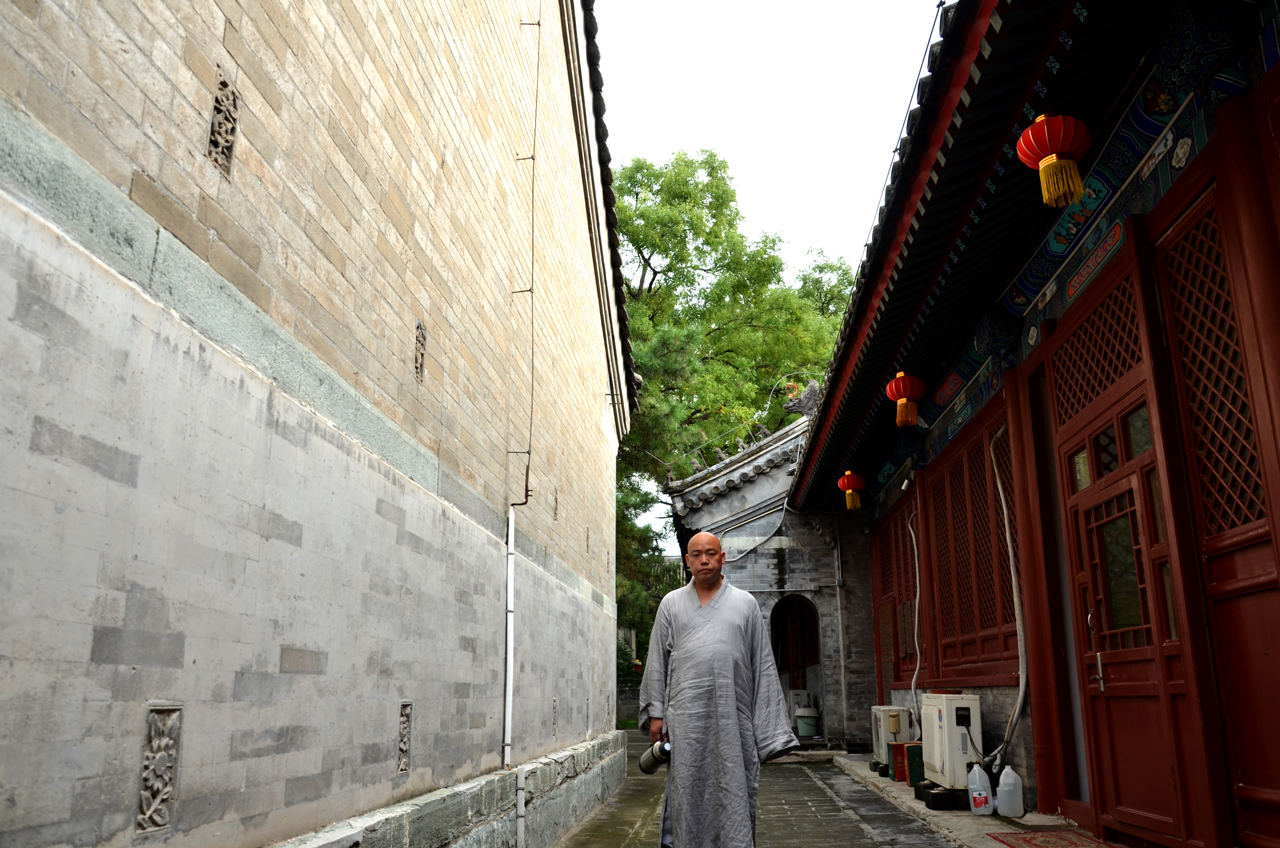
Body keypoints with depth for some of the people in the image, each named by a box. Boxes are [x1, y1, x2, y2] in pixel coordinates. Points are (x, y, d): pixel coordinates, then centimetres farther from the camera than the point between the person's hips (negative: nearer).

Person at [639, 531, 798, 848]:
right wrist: (655, 713, 3)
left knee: (734, 792, 0)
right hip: (685, 717, 0)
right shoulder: (671, 603, 12)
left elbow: (763, 664, 8)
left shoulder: (746, 603, 10)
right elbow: (657, 661, 11)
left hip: (733, 717, 0)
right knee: (688, 791, 1)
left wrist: (771, 728, 3)